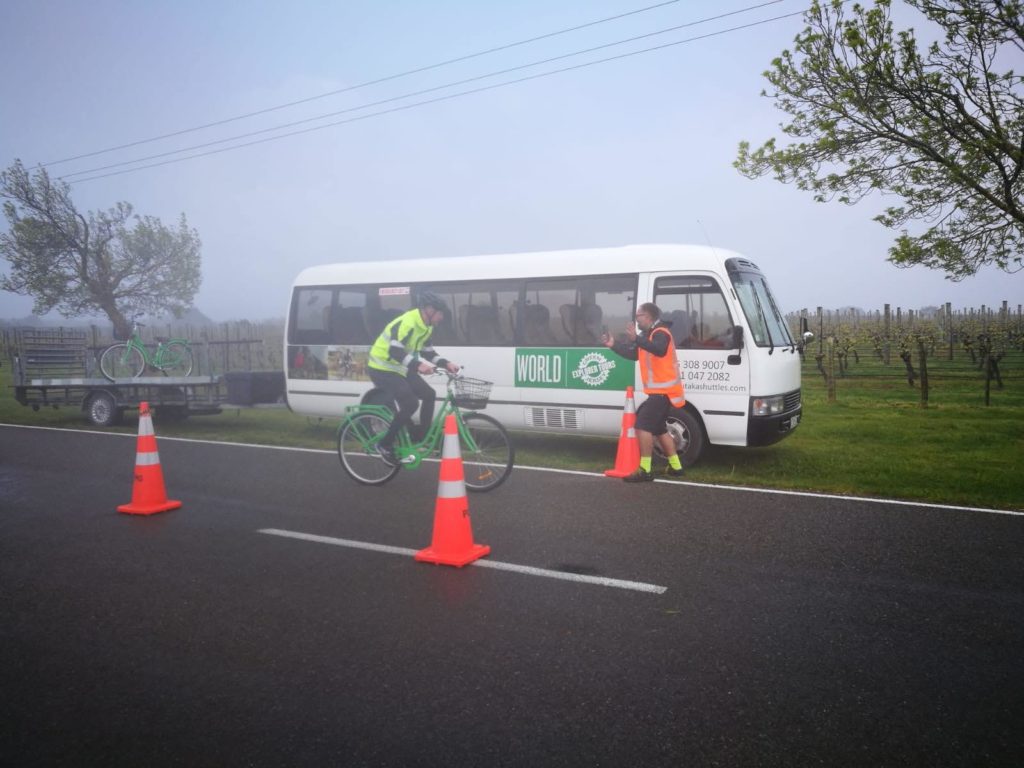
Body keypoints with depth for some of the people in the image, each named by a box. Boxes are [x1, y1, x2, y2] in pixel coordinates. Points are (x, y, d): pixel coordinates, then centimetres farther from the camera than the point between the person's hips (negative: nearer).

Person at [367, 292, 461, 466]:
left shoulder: (426, 326, 5)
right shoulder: (407, 323, -26)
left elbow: (428, 351, 13)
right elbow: (395, 351, -35)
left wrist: (445, 363, -3)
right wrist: (418, 365, -47)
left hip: (400, 369, 10)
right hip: (382, 369, -10)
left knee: (429, 394, 5)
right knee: (410, 403, -21)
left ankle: (421, 438, 14)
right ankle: (385, 444, -8)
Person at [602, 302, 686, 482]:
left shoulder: (660, 333, -14)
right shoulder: (648, 335, 17)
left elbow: (660, 350, -36)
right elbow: (633, 354, 21)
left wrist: (636, 339, -46)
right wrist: (614, 345, 11)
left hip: (662, 391, -11)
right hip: (660, 391, 11)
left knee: (643, 425, -15)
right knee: (659, 429, 17)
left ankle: (645, 470, -14)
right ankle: (675, 467, 24)